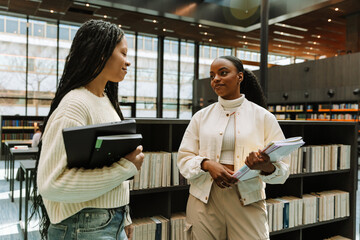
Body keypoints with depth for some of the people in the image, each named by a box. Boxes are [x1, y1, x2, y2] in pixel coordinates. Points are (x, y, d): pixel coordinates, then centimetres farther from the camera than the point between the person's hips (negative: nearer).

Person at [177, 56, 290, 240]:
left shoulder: (263, 117, 2)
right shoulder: (201, 117, 8)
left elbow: (283, 170, -1)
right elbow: (183, 159, 5)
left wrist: (266, 167, -23)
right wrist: (207, 164, -15)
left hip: (247, 203, -1)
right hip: (205, 202, 2)